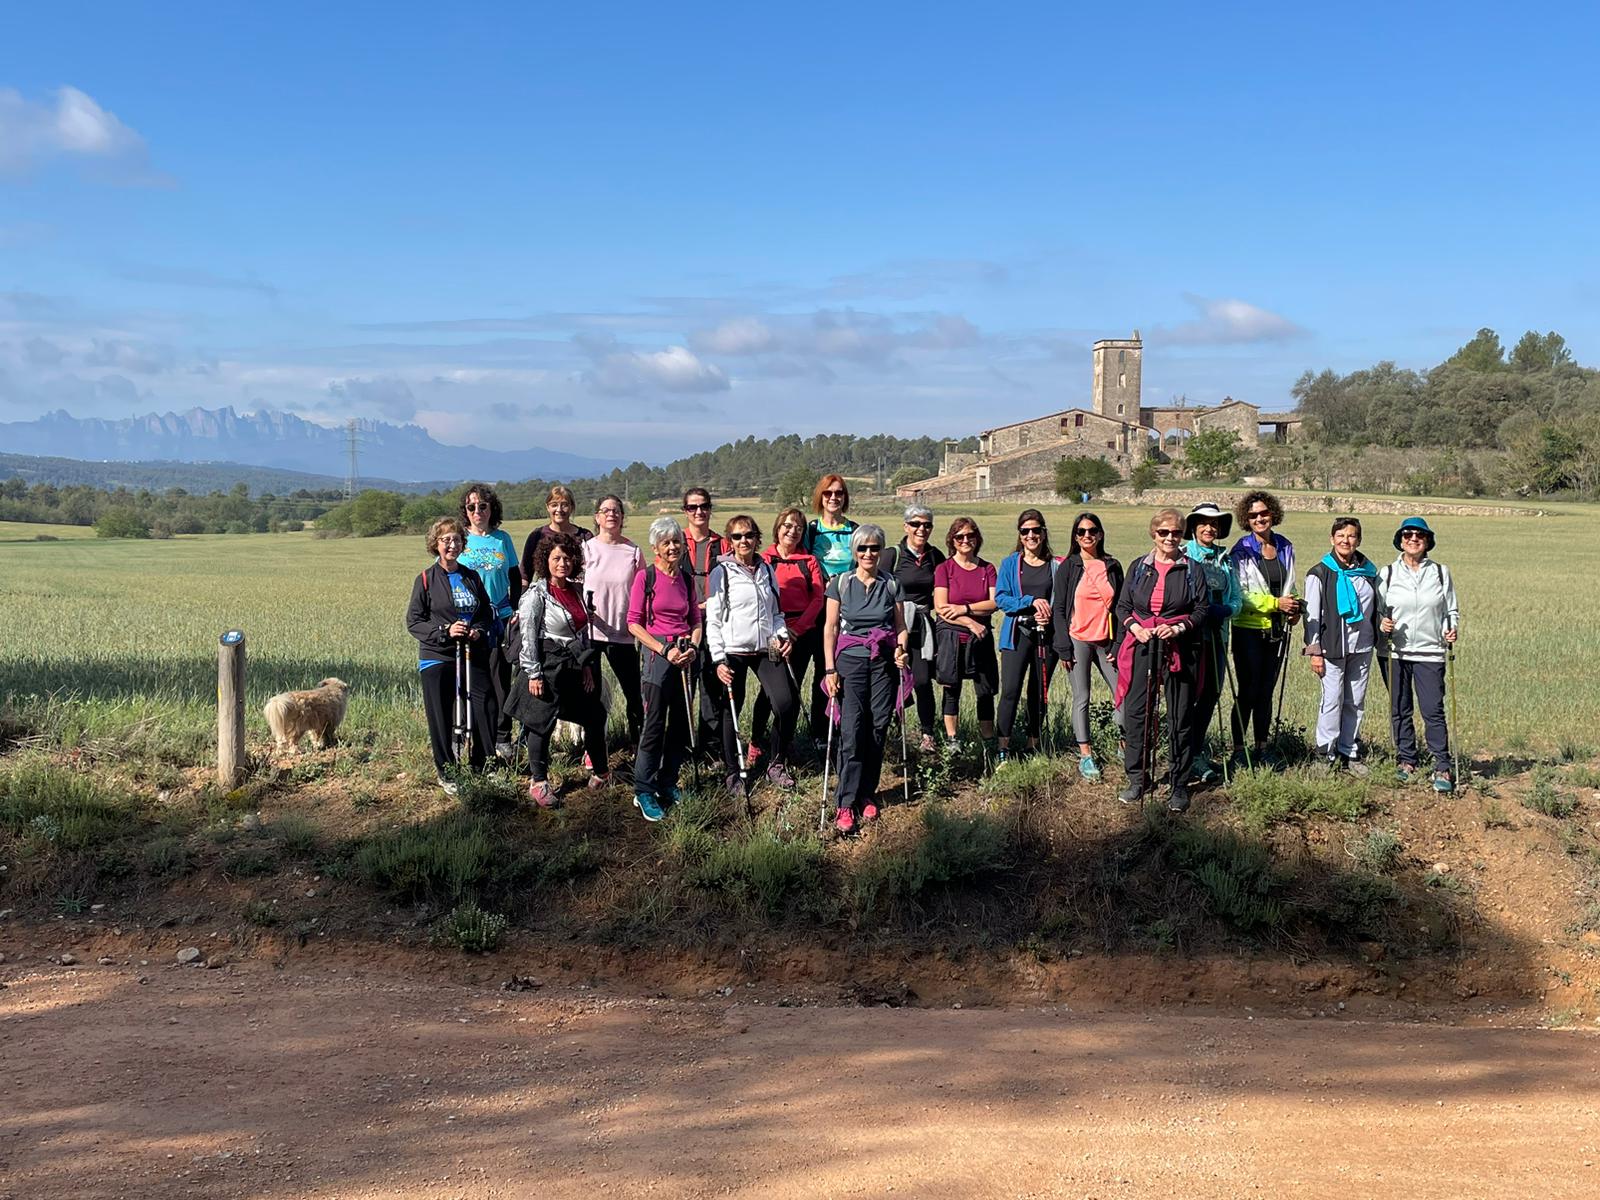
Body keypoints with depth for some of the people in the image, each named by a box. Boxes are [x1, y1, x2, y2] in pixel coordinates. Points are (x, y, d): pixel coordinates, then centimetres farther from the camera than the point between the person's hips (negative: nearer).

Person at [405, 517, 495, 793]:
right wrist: (445, 631, -17)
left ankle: (481, 767, 13)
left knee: (487, 710, -3)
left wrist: (479, 630, -5)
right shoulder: (426, 580, -2)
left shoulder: (472, 577, 10)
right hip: (437, 657, -3)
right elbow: (413, 622, -4)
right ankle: (447, 773, 16)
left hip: (473, 654, 3)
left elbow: (487, 612, 17)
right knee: (441, 717, 2)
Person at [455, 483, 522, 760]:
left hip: (500, 619, 1)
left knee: (500, 680, 1)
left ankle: (502, 740, 9)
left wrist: (516, 610, 2)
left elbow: (515, 579, 14)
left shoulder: (502, 539, 8)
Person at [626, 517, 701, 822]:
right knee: (654, 724, -8)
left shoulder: (687, 579, 12)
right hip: (656, 653, -5)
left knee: (681, 723, 8)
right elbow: (634, 623, -5)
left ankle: (668, 784, 21)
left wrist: (693, 647, -4)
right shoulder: (645, 577, -3)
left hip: (685, 656, 5)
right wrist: (664, 649, -13)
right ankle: (644, 791, -1)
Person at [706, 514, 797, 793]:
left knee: (785, 703, -10)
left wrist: (782, 635, 2)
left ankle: (777, 764, 8)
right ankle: (733, 772, 17)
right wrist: (718, 659, -12)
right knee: (730, 711, 2)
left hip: (766, 649, 3)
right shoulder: (721, 573, -2)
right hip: (733, 651, -3)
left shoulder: (767, 570, 12)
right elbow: (713, 620, -4)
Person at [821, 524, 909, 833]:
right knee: (851, 731, -10)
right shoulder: (840, 583, 4)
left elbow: (901, 627, 12)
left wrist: (901, 650, -8)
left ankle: (867, 795, 16)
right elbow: (830, 627, 2)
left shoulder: (891, 585, 9)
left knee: (878, 729, 2)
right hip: (851, 660, -2)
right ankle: (845, 804, -8)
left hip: (884, 663, 2)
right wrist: (830, 669, -4)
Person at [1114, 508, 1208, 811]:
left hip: (1180, 648, -2)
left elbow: (1201, 610, 1)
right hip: (1142, 648, 2)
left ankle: (1179, 784, 11)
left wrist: (1178, 627, -15)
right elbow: (1122, 606, 11)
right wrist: (1136, 628, -8)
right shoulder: (1138, 567, 9)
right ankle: (1137, 778, 14)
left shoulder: (1193, 570, 4)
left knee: (1180, 718, 2)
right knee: (1136, 712, 1)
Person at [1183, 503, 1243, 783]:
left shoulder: (1225, 559, 14)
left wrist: (1225, 610, -8)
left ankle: (1196, 748, 24)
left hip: (1217, 636, 5)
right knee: (1189, 694, -3)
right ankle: (1193, 755, 6)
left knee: (1212, 692, 9)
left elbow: (1236, 598, 14)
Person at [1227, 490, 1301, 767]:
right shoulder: (1242, 551, -7)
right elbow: (1240, 595, -12)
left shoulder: (1286, 548, 9)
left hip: (1276, 630, 5)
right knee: (1248, 692, -4)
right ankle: (1238, 750, 5)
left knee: (1266, 692, 10)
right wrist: (1276, 603, -18)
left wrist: (1294, 607, 1)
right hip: (1249, 630, -5)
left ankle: (1261, 748, 19)